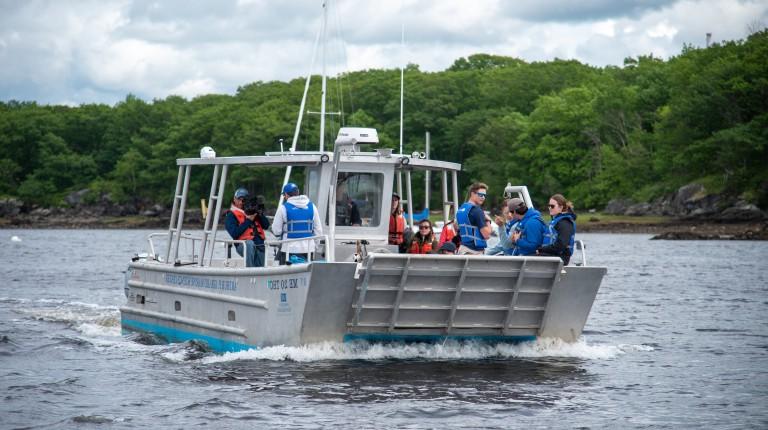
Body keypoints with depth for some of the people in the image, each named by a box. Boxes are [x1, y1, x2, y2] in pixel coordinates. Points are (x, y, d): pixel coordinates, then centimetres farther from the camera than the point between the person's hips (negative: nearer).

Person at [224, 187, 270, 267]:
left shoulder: (252, 210, 22)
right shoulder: (231, 215, 5)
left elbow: (266, 225, 16)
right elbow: (234, 234, -12)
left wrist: (260, 214, -2)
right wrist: (248, 221, -10)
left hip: (259, 245, 6)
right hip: (243, 245, -6)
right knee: (249, 243, -39)